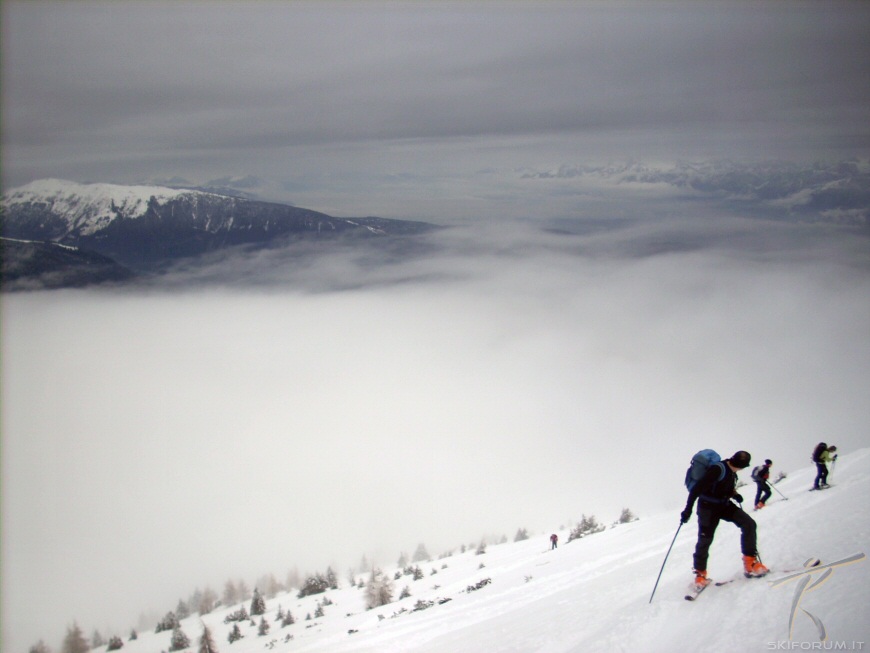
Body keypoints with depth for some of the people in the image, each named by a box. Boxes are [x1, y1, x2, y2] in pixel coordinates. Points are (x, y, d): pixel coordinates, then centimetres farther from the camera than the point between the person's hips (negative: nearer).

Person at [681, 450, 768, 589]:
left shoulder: (732, 473, 1)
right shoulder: (718, 470, -26)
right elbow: (698, 488, -28)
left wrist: (734, 495, 0)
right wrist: (688, 509, -31)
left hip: (724, 505, 7)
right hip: (708, 507, -7)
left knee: (749, 524, -8)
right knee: (705, 540, -5)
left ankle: (750, 563, -1)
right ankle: (700, 574, 14)